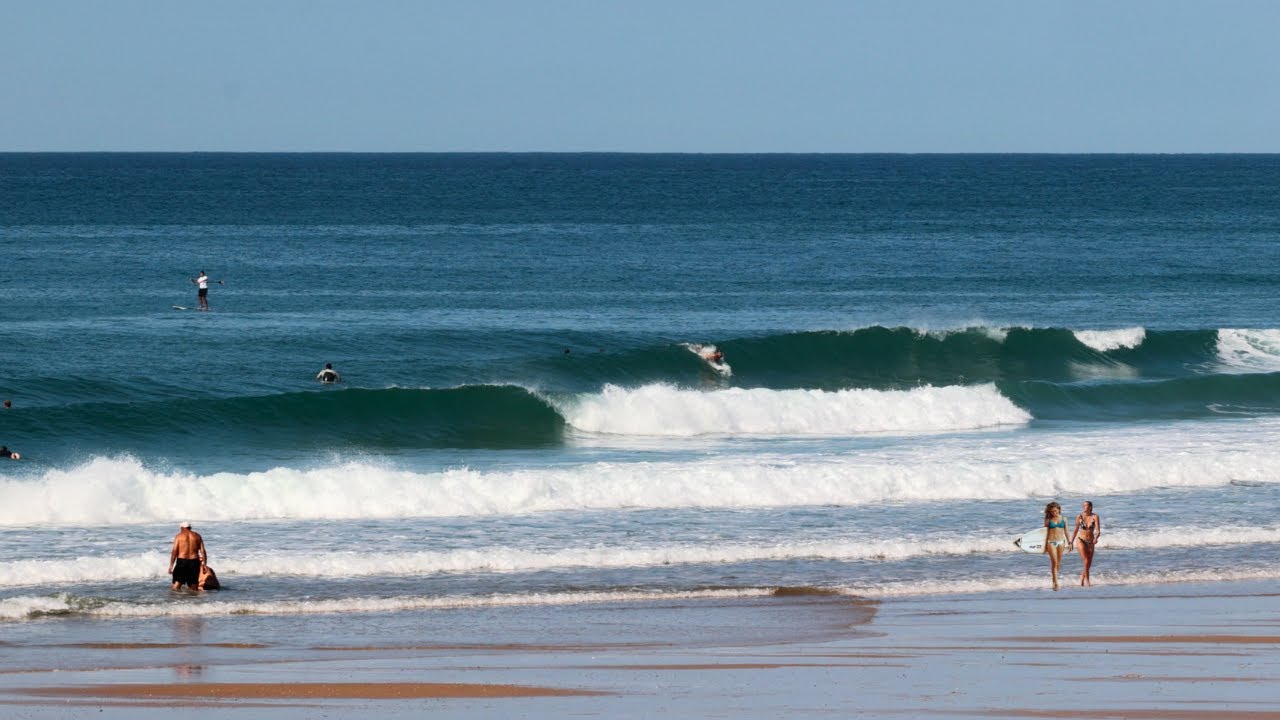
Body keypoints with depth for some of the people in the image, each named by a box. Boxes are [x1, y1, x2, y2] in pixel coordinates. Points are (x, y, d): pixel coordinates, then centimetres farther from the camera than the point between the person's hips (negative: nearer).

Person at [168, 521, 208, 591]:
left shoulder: (179, 536, 1)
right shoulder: (197, 536, 10)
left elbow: (174, 551, -4)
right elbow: (203, 551, 5)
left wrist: (171, 565, -2)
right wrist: (204, 564, 8)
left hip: (182, 561, -3)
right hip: (194, 561, 3)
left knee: (177, 584, -3)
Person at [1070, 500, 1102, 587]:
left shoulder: (1095, 517, -7)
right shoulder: (1079, 517, -4)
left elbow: (1098, 531, -13)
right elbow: (1076, 530, 6)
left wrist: (1096, 538, -33)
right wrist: (1071, 542, 10)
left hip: (1090, 543, 2)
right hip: (1081, 541, -2)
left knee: (1089, 564, 9)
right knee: (1086, 561, -18)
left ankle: (1081, 579, 32)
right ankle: (1087, 581, -11)